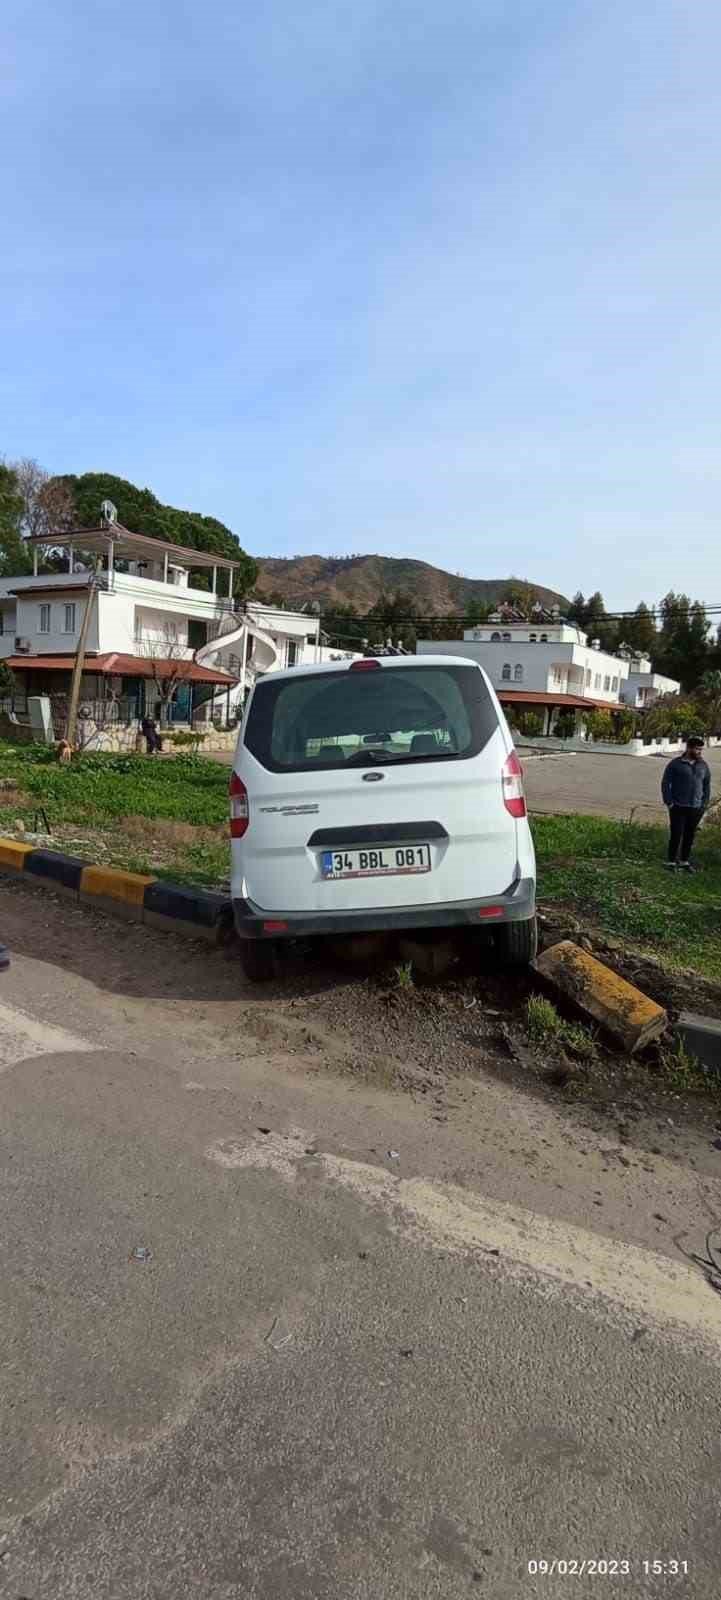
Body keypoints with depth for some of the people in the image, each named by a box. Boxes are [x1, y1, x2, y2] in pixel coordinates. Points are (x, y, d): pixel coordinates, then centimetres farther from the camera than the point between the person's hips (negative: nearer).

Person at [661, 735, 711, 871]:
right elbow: (665, 783, -4)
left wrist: (704, 803, 7)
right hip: (678, 808, -4)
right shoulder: (675, 764, -5)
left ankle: (684, 861, 21)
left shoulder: (703, 765, 8)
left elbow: (707, 785, 14)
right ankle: (671, 861, 9)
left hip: (696, 808, 4)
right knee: (676, 835, -2)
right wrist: (669, 802, -9)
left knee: (690, 836, 9)